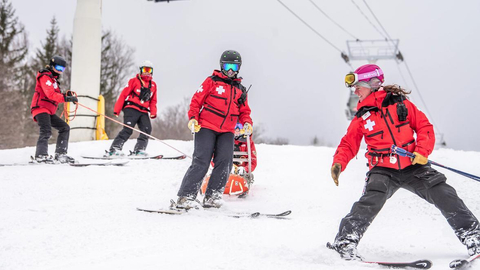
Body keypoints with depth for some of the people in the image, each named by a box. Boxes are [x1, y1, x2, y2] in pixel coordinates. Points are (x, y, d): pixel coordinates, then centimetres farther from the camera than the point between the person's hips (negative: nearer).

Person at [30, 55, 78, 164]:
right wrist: (66, 98, -25)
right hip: (41, 108, -10)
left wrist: (66, 94, 1)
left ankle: (60, 153, 4)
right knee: (46, 131, -25)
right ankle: (40, 155, -29)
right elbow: (50, 94, -21)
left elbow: (56, 95, 20)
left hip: (49, 111, 10)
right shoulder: (45, 77, -7)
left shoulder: (53, 79, 25)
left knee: (65, 128, 7)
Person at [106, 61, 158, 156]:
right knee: (128, 129, -17)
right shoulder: (134, 81, 2)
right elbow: (123, 94, -1)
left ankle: (138, 150, -8)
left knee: (147, 129, -12)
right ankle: (114, 149, -18)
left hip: (143, 112, 5)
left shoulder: (153, 85, 17)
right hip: (131, 108, -5)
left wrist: (153, 112, 3)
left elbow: (153, 101, 22)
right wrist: (117, 110, -7)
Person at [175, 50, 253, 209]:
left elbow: (244, 111, 23)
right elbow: (196, 101, 5)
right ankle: (185, 197, -11)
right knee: (201, 162, -13)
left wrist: (247, 123, 2)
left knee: (225, 161, -12)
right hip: (206, 127, -4)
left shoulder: (240, 90, 20)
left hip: (227, 131, 4)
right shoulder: (212, 82, 7)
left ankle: (212, 197, -4)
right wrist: (192, 118, -10)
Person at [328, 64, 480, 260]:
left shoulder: (400, 103, 2)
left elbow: (424, 127, 3)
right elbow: (348, 144, 8)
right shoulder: (361, 117, 7)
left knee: (445, 195, -7)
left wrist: (422, 151, -12)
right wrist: (338, 163, -11)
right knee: (370, 203, -25)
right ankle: (345, 242, -19)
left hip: (413, 166, 0)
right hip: (383, 171, 0)